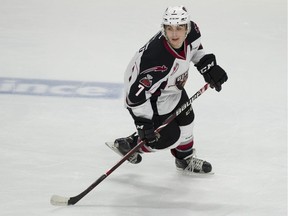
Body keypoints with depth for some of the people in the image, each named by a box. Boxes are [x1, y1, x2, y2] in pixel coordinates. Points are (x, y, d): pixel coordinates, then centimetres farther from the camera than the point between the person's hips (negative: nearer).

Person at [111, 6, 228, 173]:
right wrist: (144, 123, -31)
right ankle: (128, 145, 18)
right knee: (170, 137, -3)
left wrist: (208, 67, -1)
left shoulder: (192, 32, -21)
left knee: (186, 119, 19)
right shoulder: (157, 60, -42)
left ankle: (186, 159, 44)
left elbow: (195, 48, 7)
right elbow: (137, 93, -36)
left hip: (171, 87, 8)